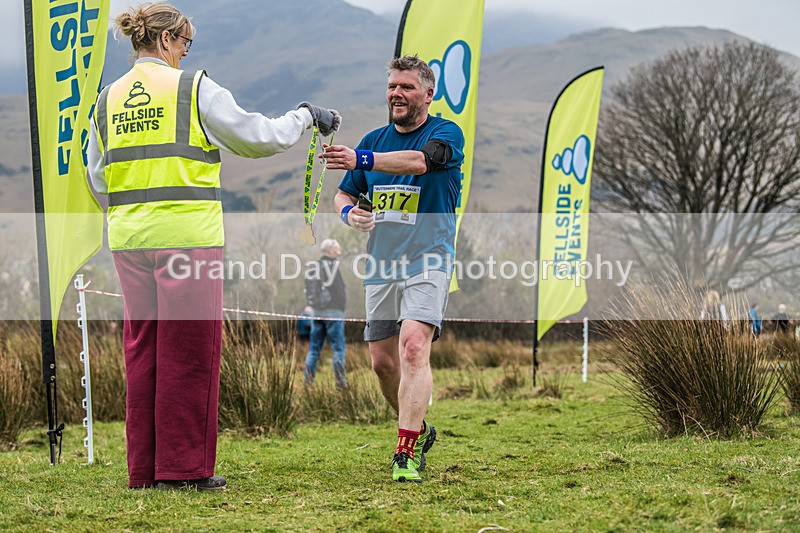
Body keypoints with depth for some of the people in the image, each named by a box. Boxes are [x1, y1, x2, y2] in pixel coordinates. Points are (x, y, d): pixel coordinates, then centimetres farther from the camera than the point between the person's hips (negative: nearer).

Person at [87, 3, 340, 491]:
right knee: (188, 353, 1)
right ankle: (184, 467, 4)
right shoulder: (193, 88, -5)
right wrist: (306, 116, 14)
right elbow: (257, 136, 0)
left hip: (128, 238, 5)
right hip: (187, 235, -5)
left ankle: (144, 468, 14)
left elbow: (97, 176, 14)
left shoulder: (109, 98, 11)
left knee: (142, 349, 11)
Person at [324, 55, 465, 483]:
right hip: (380, 266, 6)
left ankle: (406, 454, -25)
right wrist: (348, 212, -5)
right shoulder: (374, 139, 15)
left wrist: (360, 159, -40)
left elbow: (418, 160, -26)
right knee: (383, 361, 8)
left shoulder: (446, 134, -4)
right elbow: (344, 193, 20)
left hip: (427, 262, -6)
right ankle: (418, 429, 31)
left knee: (413, 347, -23)